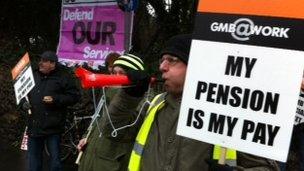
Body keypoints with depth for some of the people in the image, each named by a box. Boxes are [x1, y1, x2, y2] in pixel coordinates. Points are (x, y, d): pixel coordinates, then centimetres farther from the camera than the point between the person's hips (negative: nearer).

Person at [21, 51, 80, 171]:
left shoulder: (63, 76, -4)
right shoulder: (34, 75, 12)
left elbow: (74, 96, -7)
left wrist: (55, 99, -17)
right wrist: (23, 103, 2)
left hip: (52, 126, -5)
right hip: (34, 125, 5)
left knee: (55, 157, 3)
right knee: (33, 157, 14)